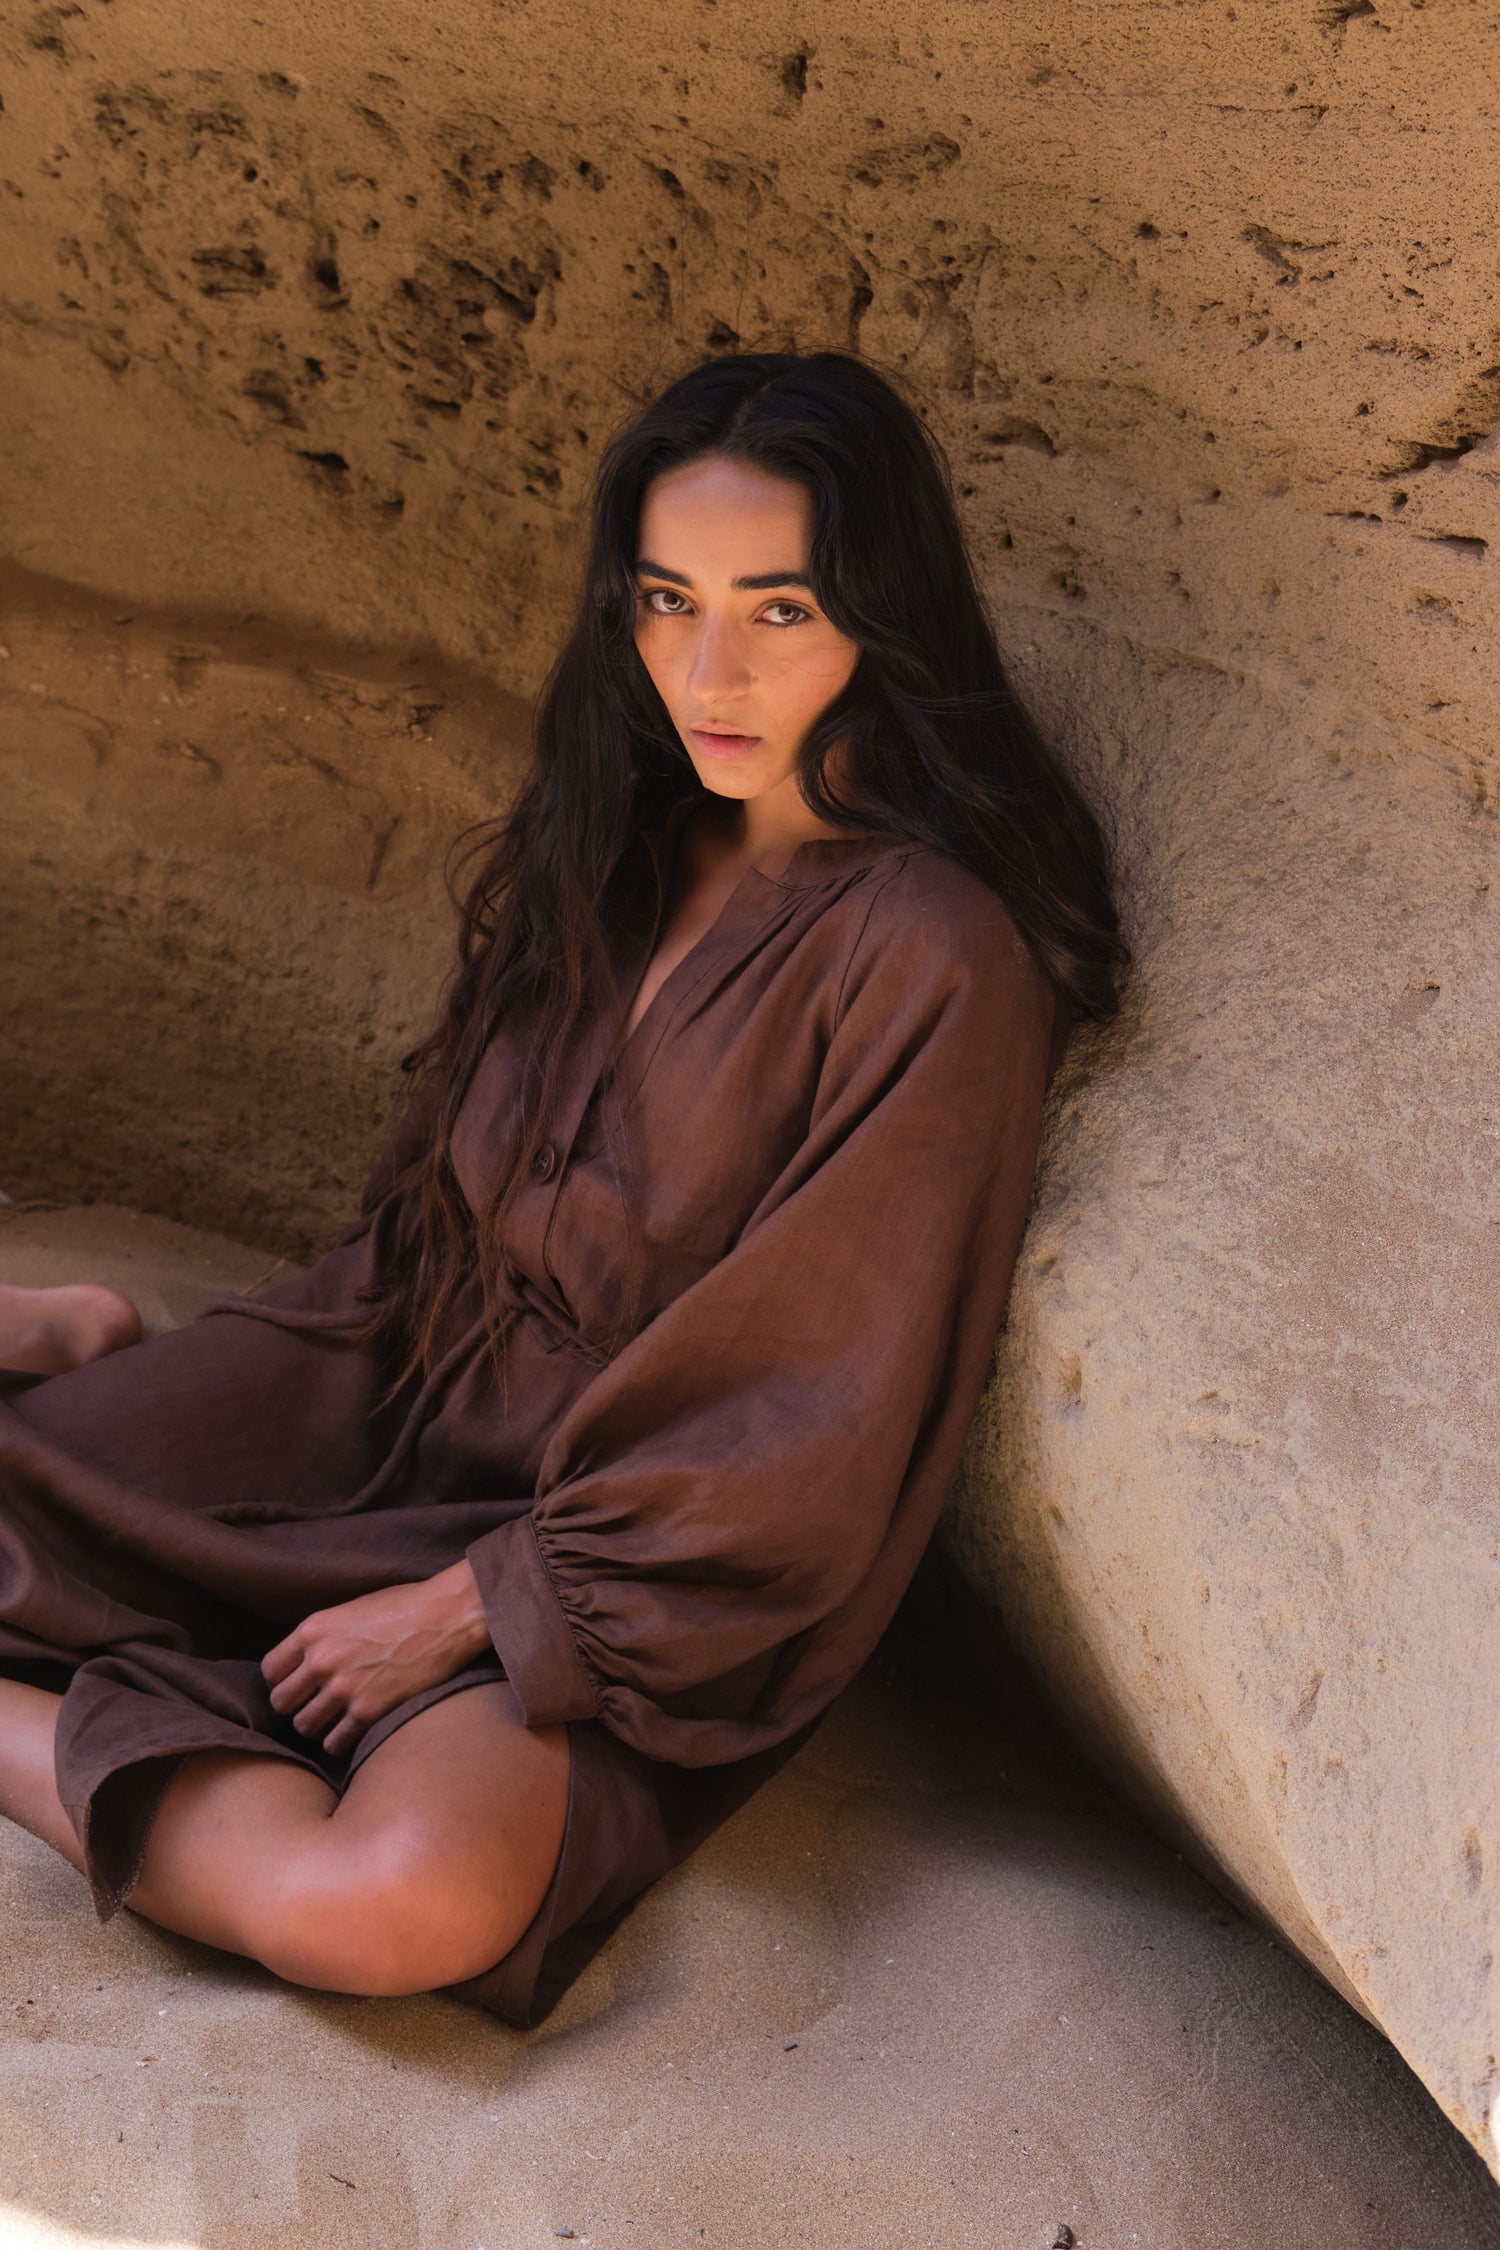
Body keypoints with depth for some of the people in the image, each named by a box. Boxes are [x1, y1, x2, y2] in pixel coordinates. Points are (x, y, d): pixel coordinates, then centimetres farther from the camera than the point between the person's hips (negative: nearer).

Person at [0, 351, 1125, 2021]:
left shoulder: (930, 958, -20)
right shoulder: (620, 846, 2)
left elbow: (811, 1419, -18)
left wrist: (475, 1605, -15)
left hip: (641, 1575, -6)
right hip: (410, 1391, 6)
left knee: (404, 1906, -34)